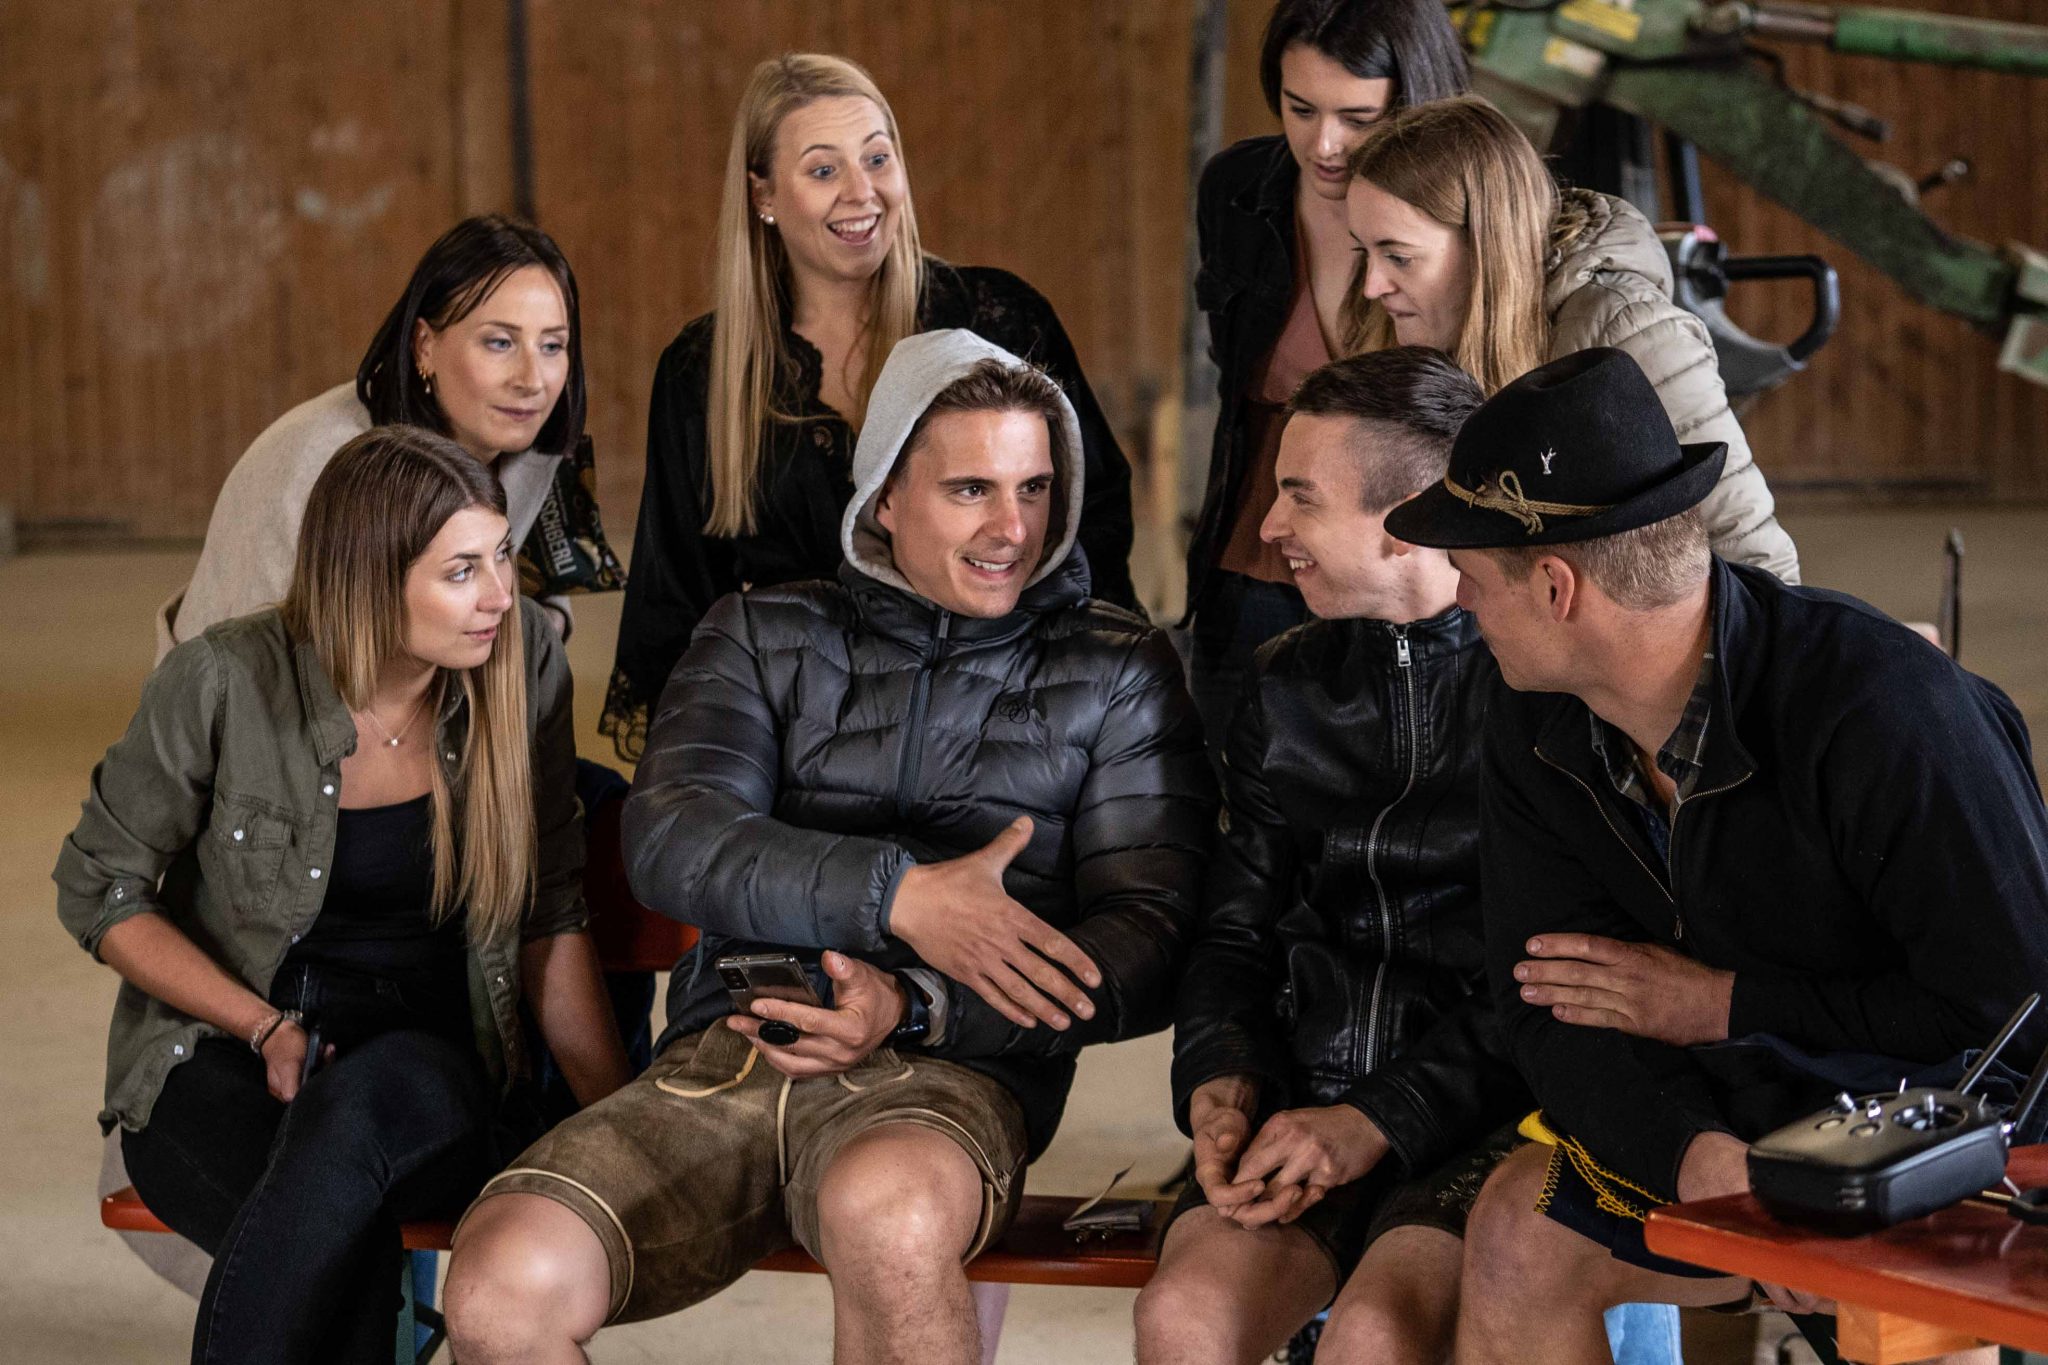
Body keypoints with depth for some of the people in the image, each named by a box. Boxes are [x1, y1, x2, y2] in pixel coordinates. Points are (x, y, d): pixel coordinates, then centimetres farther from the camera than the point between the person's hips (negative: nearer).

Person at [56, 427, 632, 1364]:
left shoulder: (520, 663, -4)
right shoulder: (225, 683, -12)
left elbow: (549, 918, 3)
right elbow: (99, 891, 0)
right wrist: (267, 1028, -10)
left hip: (435, 1074, 2)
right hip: (224, 1064, -2)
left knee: (365, 1104, -37)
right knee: (348, 1242, -37)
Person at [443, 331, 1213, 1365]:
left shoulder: (1116, 674, 15)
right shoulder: (763, 639, 18)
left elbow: (1149, 941, 3)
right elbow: (669, 840, 0)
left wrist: (917, 1007, -12)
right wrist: (900, 896, -16)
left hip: (941, 1074, -2)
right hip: (725, 1056, 2)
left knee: (884, 1208, -40)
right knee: (501, 1281, -27)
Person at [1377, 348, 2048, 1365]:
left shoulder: (1884, 709, -27)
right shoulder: (1531, 731, -5)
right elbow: (1553, 1010, -7)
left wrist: (1720, 1007, -18)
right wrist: (1706, 1160, -28)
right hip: (1746, 1114, 6)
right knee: (1521, 1233, -18)